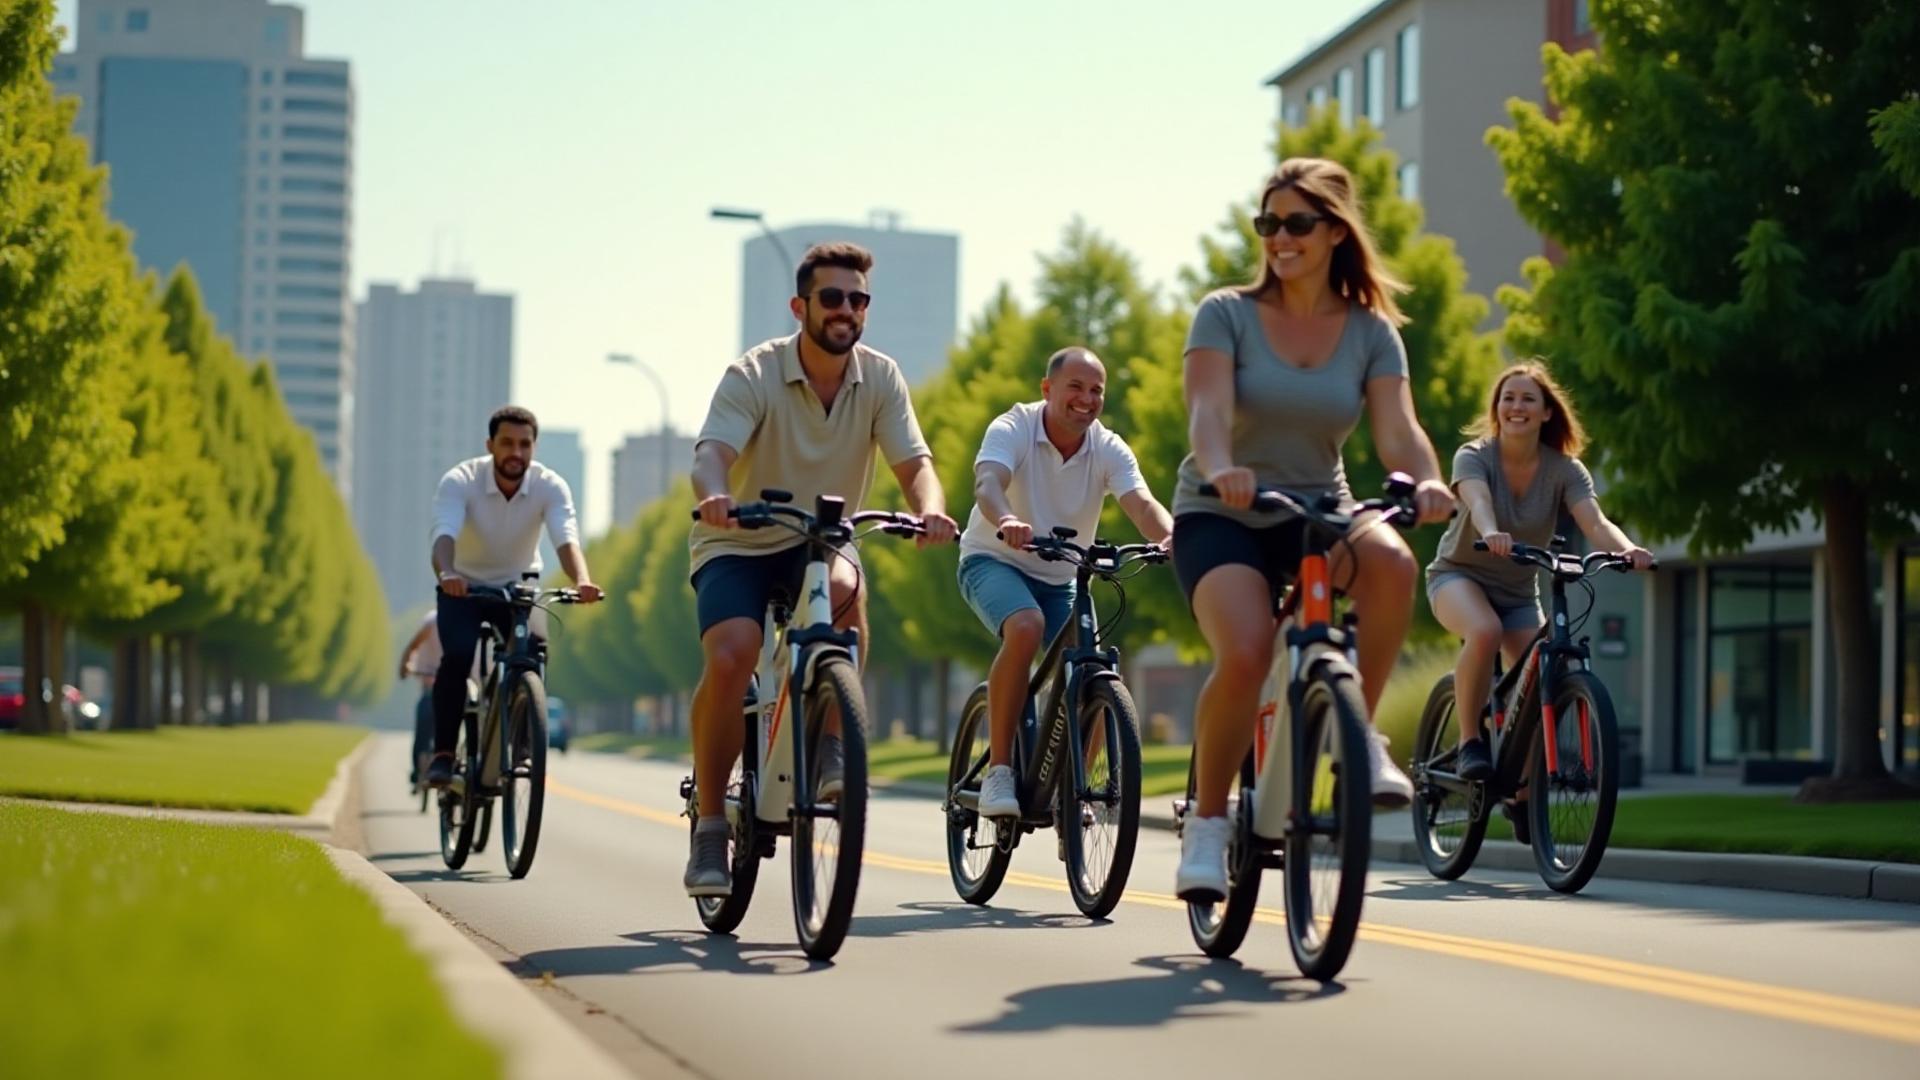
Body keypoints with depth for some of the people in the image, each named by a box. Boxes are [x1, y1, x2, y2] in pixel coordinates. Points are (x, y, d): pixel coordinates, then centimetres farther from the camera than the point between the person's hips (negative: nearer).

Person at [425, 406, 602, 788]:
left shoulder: (550, 486, -20)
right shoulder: (460, 481, -23)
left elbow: (566, 539, -34)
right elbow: (444, 533, -39)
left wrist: (582, 580, -55)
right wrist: (447, 573, -61)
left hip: (519, 586, 2)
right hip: (465, 586, -2)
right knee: (457, 656, -25)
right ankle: (443, 753, -18)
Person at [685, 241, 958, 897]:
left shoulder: (879, 378, -6)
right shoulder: (754, 376, -16)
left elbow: (913, 461, -14)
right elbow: (712, 452, -29)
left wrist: (929, 508, -38)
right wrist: (714, 495, -54)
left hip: (820, 540, 2)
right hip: (738, 546, -2)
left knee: (845, 586, -35)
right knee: (729, 659, -27)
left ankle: (829, 747, -18)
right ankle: (710, 825, -11)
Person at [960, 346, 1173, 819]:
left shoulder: (1108, 449, -9)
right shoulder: (1013, 429, -17)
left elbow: (1141, 503, -25)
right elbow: (988, 483, -36)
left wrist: (1170, 536, -48)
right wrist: (1005, 520, -59)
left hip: (1059, 579, 4)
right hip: (994, 562, -4)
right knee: (1026, 627, -35)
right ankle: (998, 770, -27)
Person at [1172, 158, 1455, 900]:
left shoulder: (1372, 331, 1)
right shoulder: (1226, 315, -6)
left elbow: (1397, 430, -13)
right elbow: (1208, 410, -21)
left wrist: (1425, 481, -36)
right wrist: (1220, 470, -44)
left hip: (1317, 512, 2)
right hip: (1221, 517, -2)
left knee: (1390, 559, -34)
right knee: (1246, 653, -31)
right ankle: (1207, 819, -9)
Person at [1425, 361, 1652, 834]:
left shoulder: (1565, 470, -10)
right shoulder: (1475, 457, -16)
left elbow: (1594, 521, -26)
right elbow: (1478, 502, -38)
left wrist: (1626, 548, -49)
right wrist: (1491, 533, -62)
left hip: (1519, 590, 3)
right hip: (1460, 574, -3)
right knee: (1485, 631, -37)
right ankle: (1470, 741, -21)